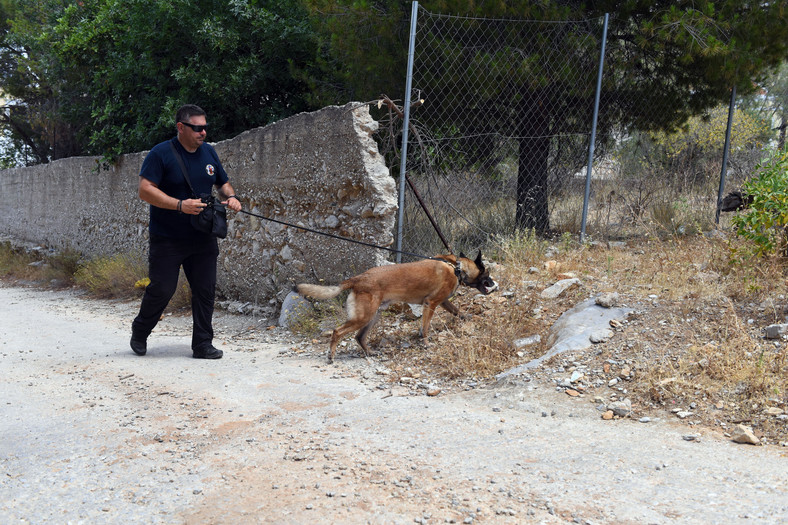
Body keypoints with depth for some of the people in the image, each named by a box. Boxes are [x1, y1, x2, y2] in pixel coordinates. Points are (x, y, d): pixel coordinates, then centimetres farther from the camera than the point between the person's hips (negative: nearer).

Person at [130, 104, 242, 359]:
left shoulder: (209, 152, 9)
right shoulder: (161, 153, -9)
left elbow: (223, 183, 20)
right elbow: (145, 190, -16)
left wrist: (230, 197, -3)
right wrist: (180, 205, -25)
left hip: (203, 238, 5)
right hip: (167, 239, -5)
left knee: (205, 290, 3)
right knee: (161, 289, -1)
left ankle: (203, 344, 13)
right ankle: (139, 333, 26)